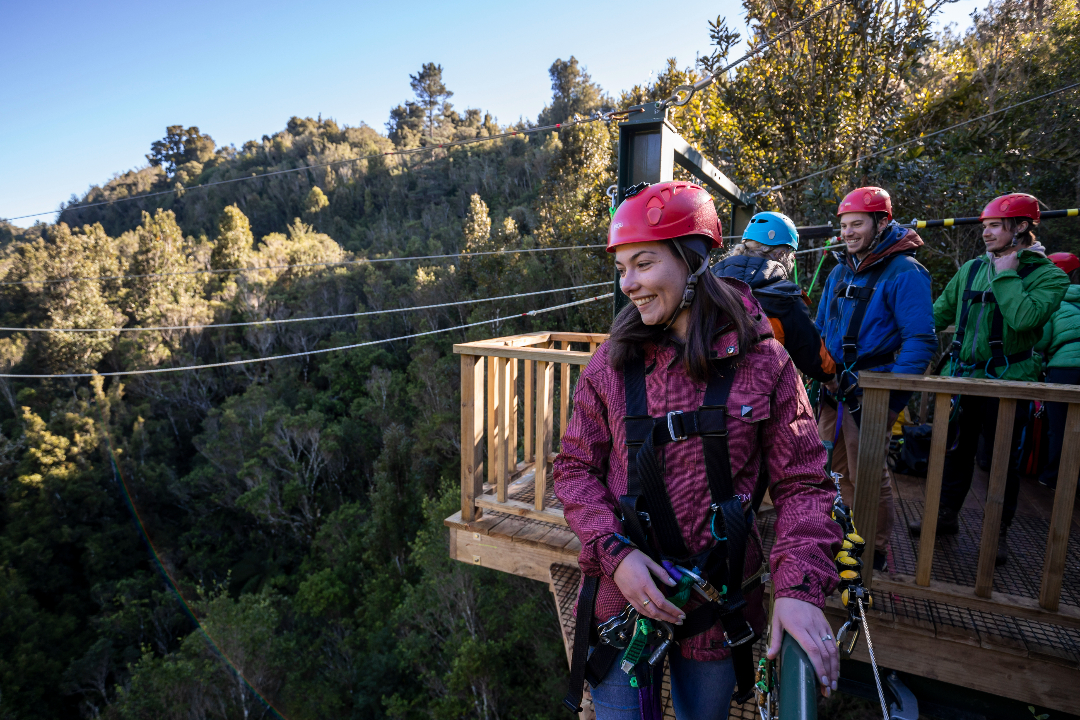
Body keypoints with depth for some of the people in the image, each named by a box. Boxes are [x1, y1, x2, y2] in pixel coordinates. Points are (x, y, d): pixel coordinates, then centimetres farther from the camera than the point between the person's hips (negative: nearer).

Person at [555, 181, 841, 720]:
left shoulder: (762, 362, -10)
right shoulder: (613, 362, -7)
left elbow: (801, 482, -6)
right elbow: (575, 468, -4)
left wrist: (801, 588, -18)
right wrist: (615, 551, -17)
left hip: (720, 606, 1)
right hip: (623, 597, 0)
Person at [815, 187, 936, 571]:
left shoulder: (904, 272, -10)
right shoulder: (840, 271, 12)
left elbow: (921, 341, -15)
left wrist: (888, 389, -21)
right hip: (835, 391, 7)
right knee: (835, 468, 16)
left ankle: (876, 554, 19)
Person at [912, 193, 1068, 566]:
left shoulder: (1049, 276, -7)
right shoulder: (971, 269, 7)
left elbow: (1024, 318, -26)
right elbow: (940, 313, 14)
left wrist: (1005, 275, -17)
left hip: (1007, 381, -4)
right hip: (962, 377, 4)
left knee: (1003, 459, 7)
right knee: (956, 450, 15)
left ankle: (999, 531, 23)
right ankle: (947, 514, 30)